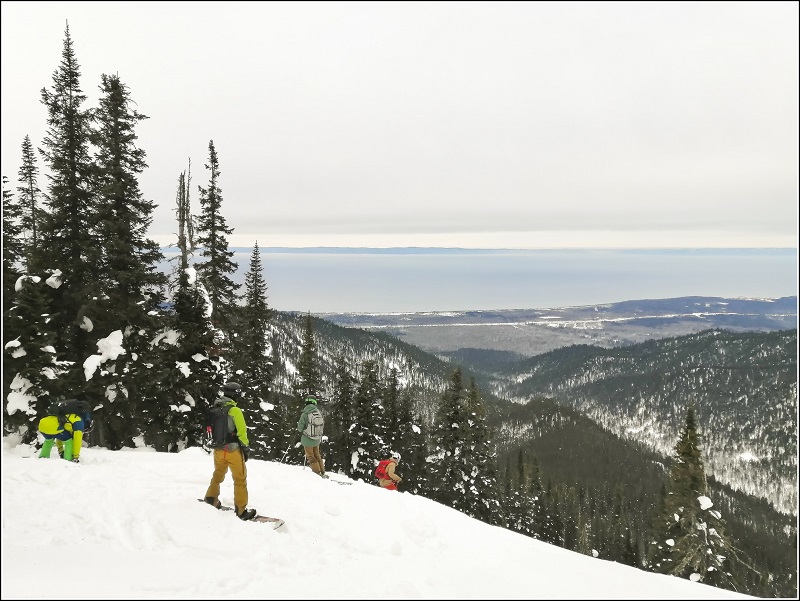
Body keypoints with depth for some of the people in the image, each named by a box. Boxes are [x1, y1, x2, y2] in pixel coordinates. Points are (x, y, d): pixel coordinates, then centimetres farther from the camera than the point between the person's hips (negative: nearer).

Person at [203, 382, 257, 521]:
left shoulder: (215, 410, 4)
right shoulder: (234, 410, -16)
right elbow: (241, 432, -17)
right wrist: (246, 448, -6)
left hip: (218, 450, 6)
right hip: (233, 450, -6)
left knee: (218, 474, 27)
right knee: (240, 479, 4)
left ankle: (211, 499, 37)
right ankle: (241, 511, 5)